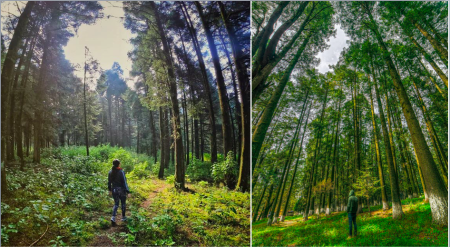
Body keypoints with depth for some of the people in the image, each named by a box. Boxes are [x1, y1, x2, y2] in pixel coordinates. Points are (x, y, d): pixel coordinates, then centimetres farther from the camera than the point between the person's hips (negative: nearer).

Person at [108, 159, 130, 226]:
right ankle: (123, 217, 28)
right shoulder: (121, 172, -18)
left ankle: (113, 217, -3)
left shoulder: (110, 172, -2)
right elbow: (124, 182, -16)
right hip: (121, 190, -4)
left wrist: (110, 190, 20)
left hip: (114, 190, 4)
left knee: (116, 204, 14)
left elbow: (109, 182, 7)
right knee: (123, 204, 15)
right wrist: (127, 191, -10)